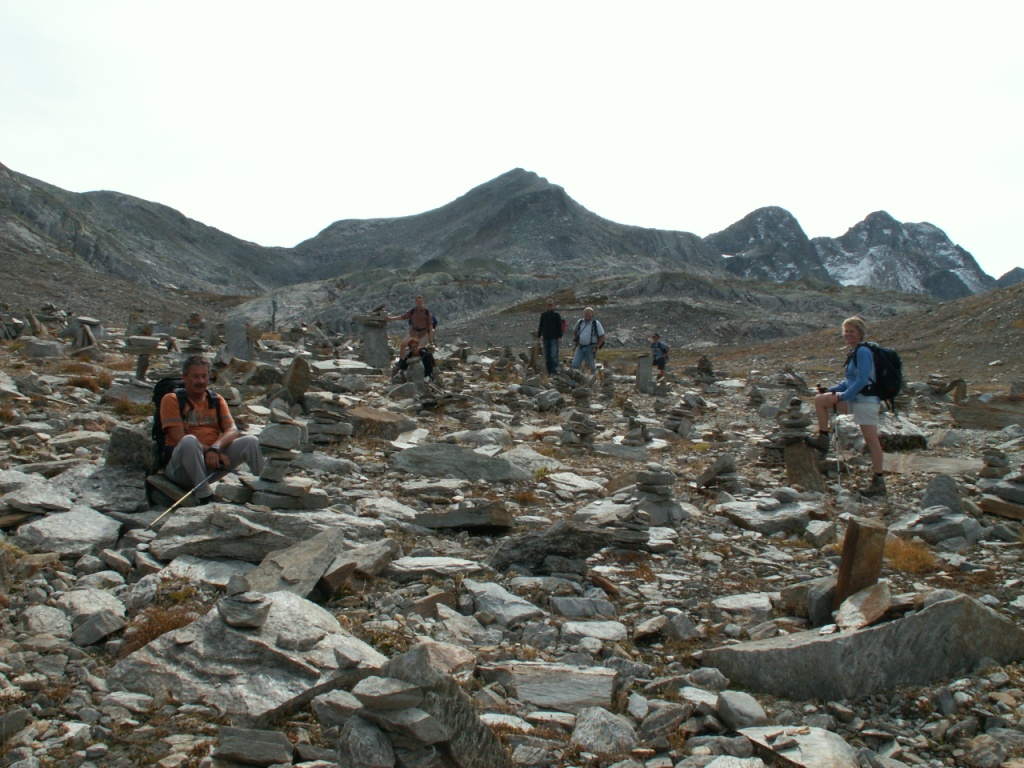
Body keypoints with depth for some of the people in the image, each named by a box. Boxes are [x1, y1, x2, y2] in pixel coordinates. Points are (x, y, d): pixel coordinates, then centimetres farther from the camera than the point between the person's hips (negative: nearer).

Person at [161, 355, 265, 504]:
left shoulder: (217, 401, 15)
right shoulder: (171, 400, 2)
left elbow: (232, 430, 0)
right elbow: (179, 438, -10)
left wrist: (215, 448, -21)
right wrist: (208, 450, -21)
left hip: (215, 458, 4)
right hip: (181, 466, -4)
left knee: (251, 441, -15)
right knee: (189, 441, -37)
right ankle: (204, 496, -36)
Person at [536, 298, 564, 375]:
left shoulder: (557, 315, 2)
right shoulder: (543, 315, 11)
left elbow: (560, 327, 1)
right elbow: (540, 326, 17)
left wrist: (560, 337, -8)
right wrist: (539, 336, 12)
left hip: (554, 338, -4)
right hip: (545, 338, 4)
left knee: (554, 355, -13)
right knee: (547, 357, 6)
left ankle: (554, 371, -14)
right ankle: (549, 371, 12)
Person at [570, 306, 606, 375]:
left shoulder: (596, 323, -4)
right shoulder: (580, 322, 7)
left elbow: (602, 336, -5)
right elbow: (575, 331, 26)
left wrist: (596, 347, -11)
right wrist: (575, 340, 11)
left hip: (591, 348, -4)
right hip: (580, 347, 4)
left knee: (592, 366, 1)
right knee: (575, 364, -3)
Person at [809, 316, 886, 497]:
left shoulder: (863, 352, -14)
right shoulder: (854, 352, 15)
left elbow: (862, 380, -21)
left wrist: (843, 396, -15)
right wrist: (831, 390, 11)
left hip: (866, 400, -10)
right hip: (854, 399, 10)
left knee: (871, 440, -8)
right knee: (820, 399, 8)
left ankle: (879, 482, -4)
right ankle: (823, 438, 11)